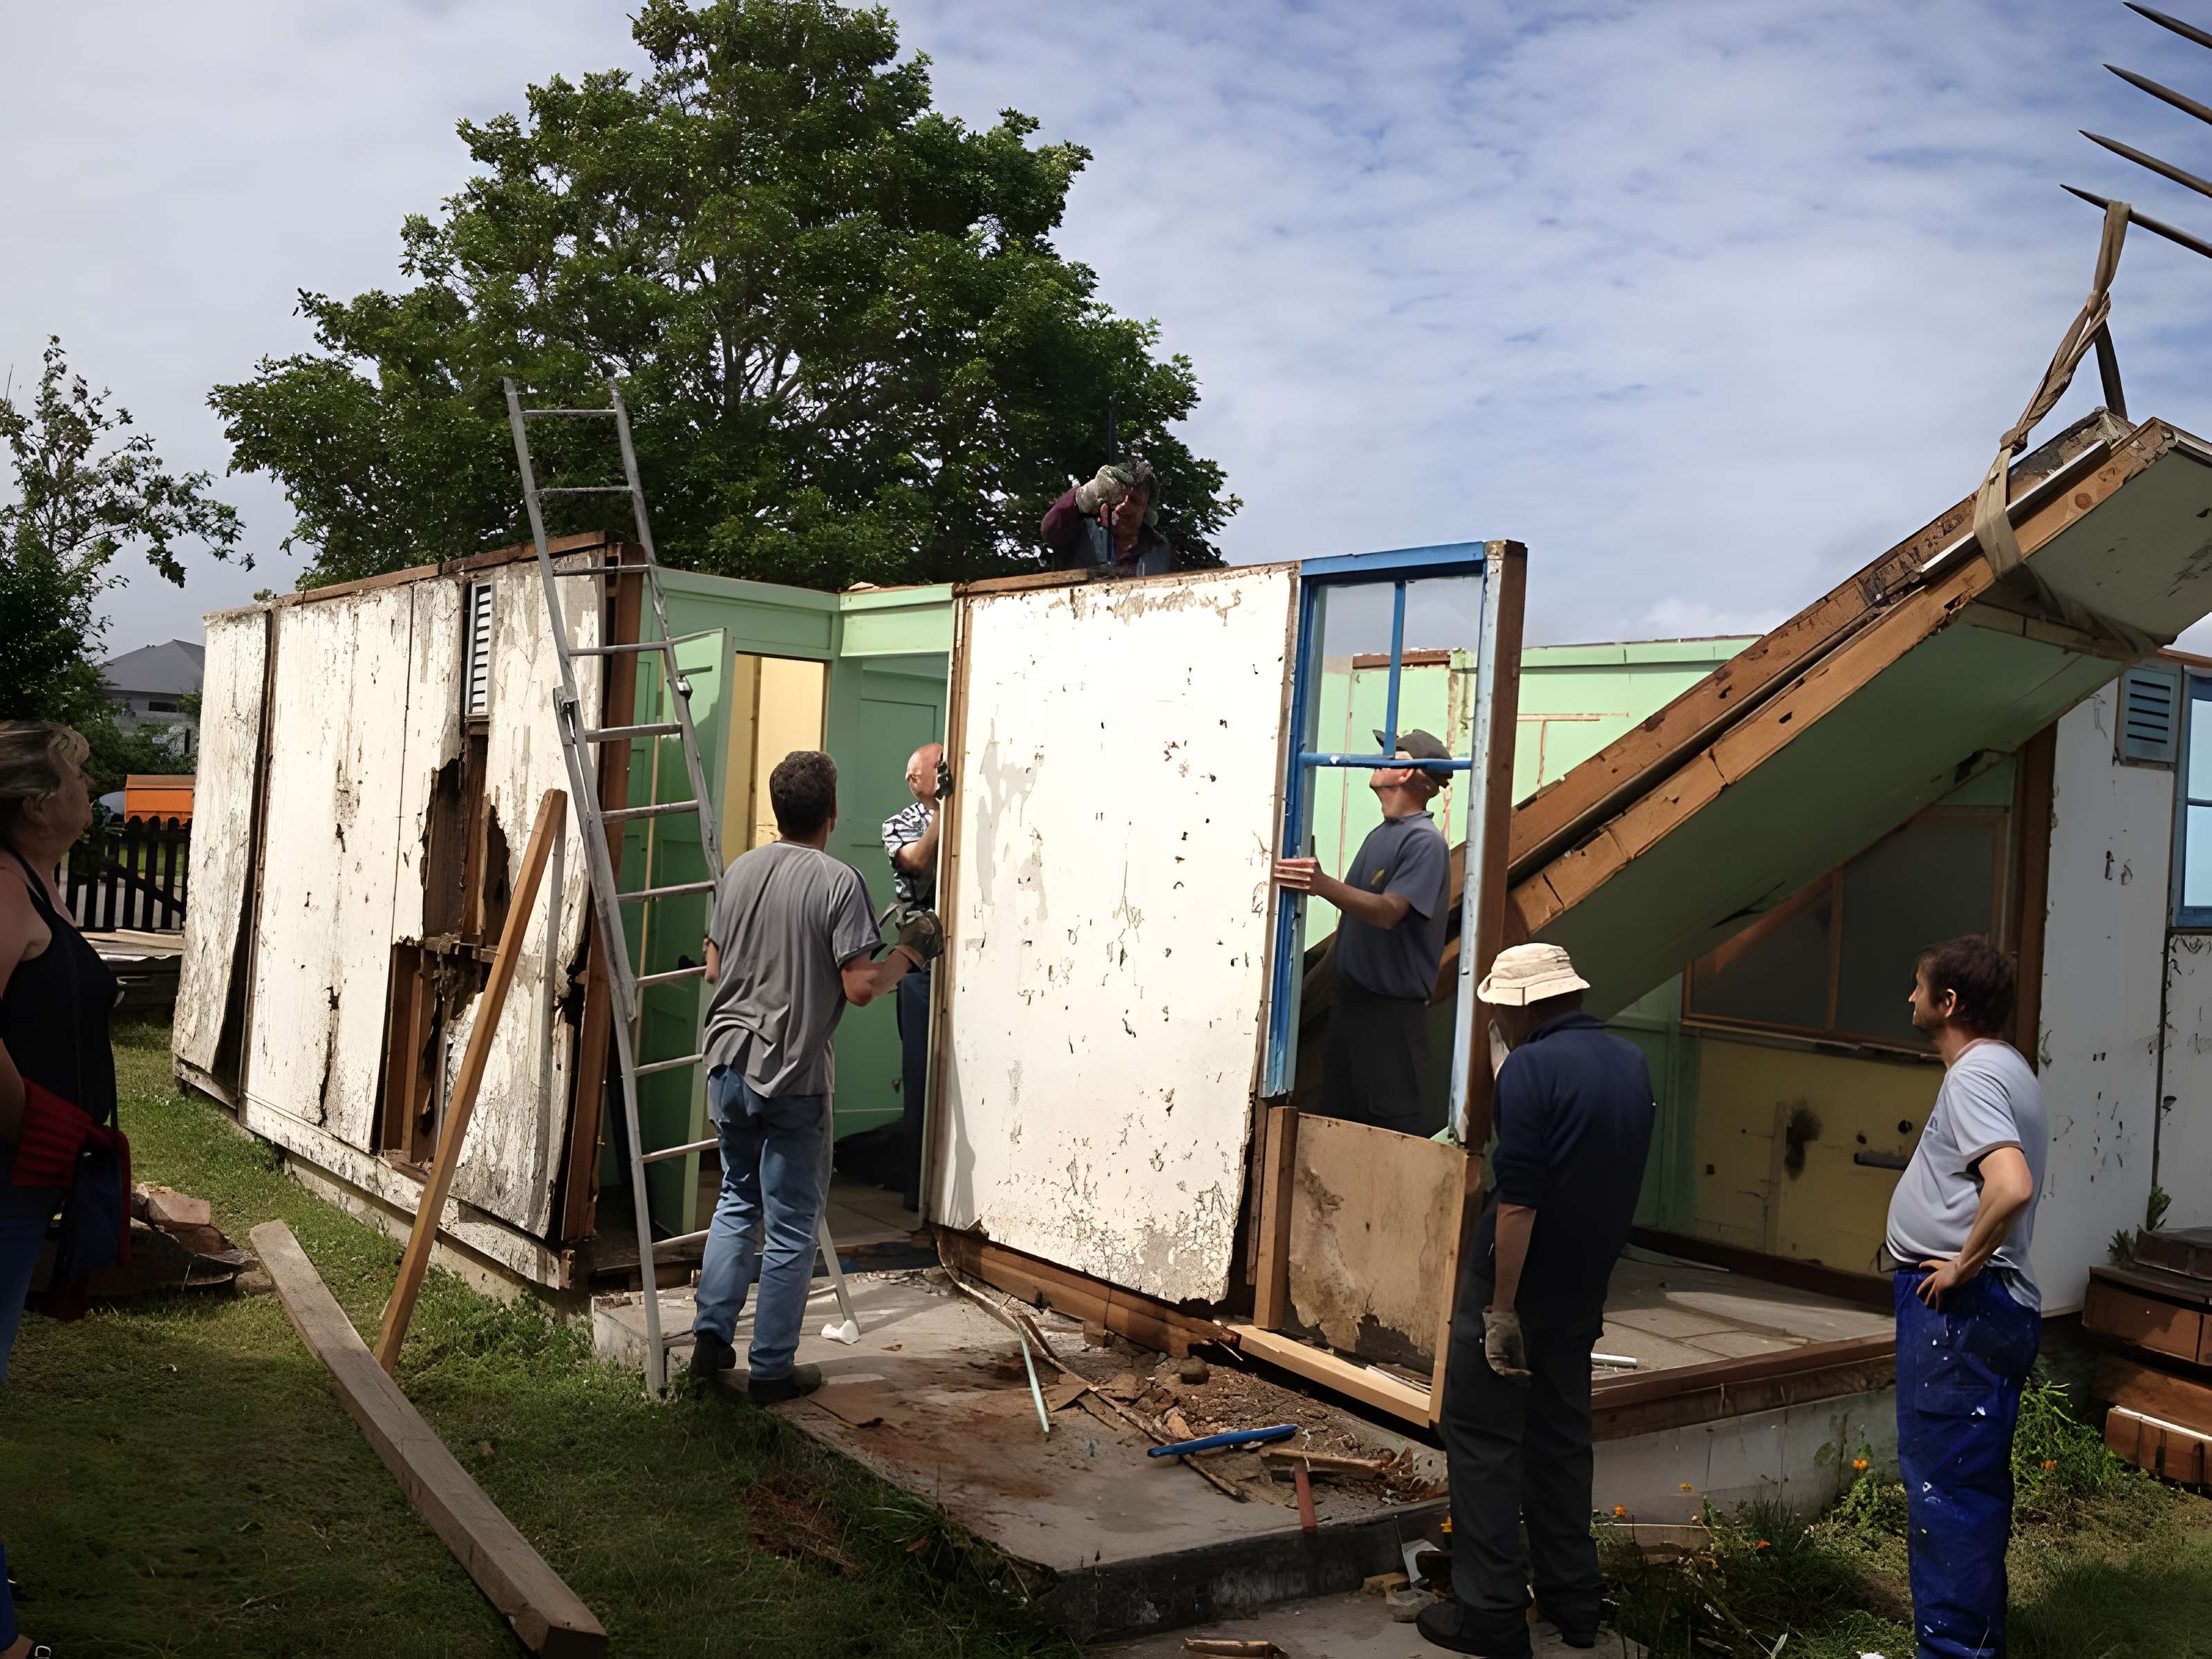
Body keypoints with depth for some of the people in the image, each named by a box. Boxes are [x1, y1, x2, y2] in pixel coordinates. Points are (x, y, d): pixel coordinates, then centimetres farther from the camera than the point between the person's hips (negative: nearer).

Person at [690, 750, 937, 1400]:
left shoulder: (738, 871, 5)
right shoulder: (838, 882, -14)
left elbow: (714, 968, 13)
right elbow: (860, 987, -17)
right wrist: (909, 952, -1)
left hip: (729, 1066, 6)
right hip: (793, 1078, -6)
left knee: (737, 1202, 23)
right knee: (790, 1229, 6)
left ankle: (711, 1336, 21)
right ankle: (771, 1369, 13)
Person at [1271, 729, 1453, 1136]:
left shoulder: (1425, 841, -14)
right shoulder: (1380, 834, 15)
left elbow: (1388, 912, -27)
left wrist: (1324, 885, -39)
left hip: (1392, 1007, -9)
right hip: (1351, 996, 9)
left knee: (1393, 1119, -6)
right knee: (1336, 1113, 12)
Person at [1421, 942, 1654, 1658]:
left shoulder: (1532, 1068, -19)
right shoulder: (1632, 1064, 6)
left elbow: (1517, 1200, -23)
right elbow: (1622, 1185, 14)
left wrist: (1501, 1310, -20)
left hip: (1517, 1280, -8)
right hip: (1583, 1289, 8)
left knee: (1484, 1439, 1)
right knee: (1561, 1438, 18)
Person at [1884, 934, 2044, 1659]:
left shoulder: (1975, 1076, -17)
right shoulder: (2006, 1069, 15)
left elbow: (2012, 1186, -33)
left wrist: (1963, 1266, -21)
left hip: (1959, 1307, -11)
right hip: (1990, 1309, 11)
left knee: (1943, 1484, -4)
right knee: (1973, 1484, 19)